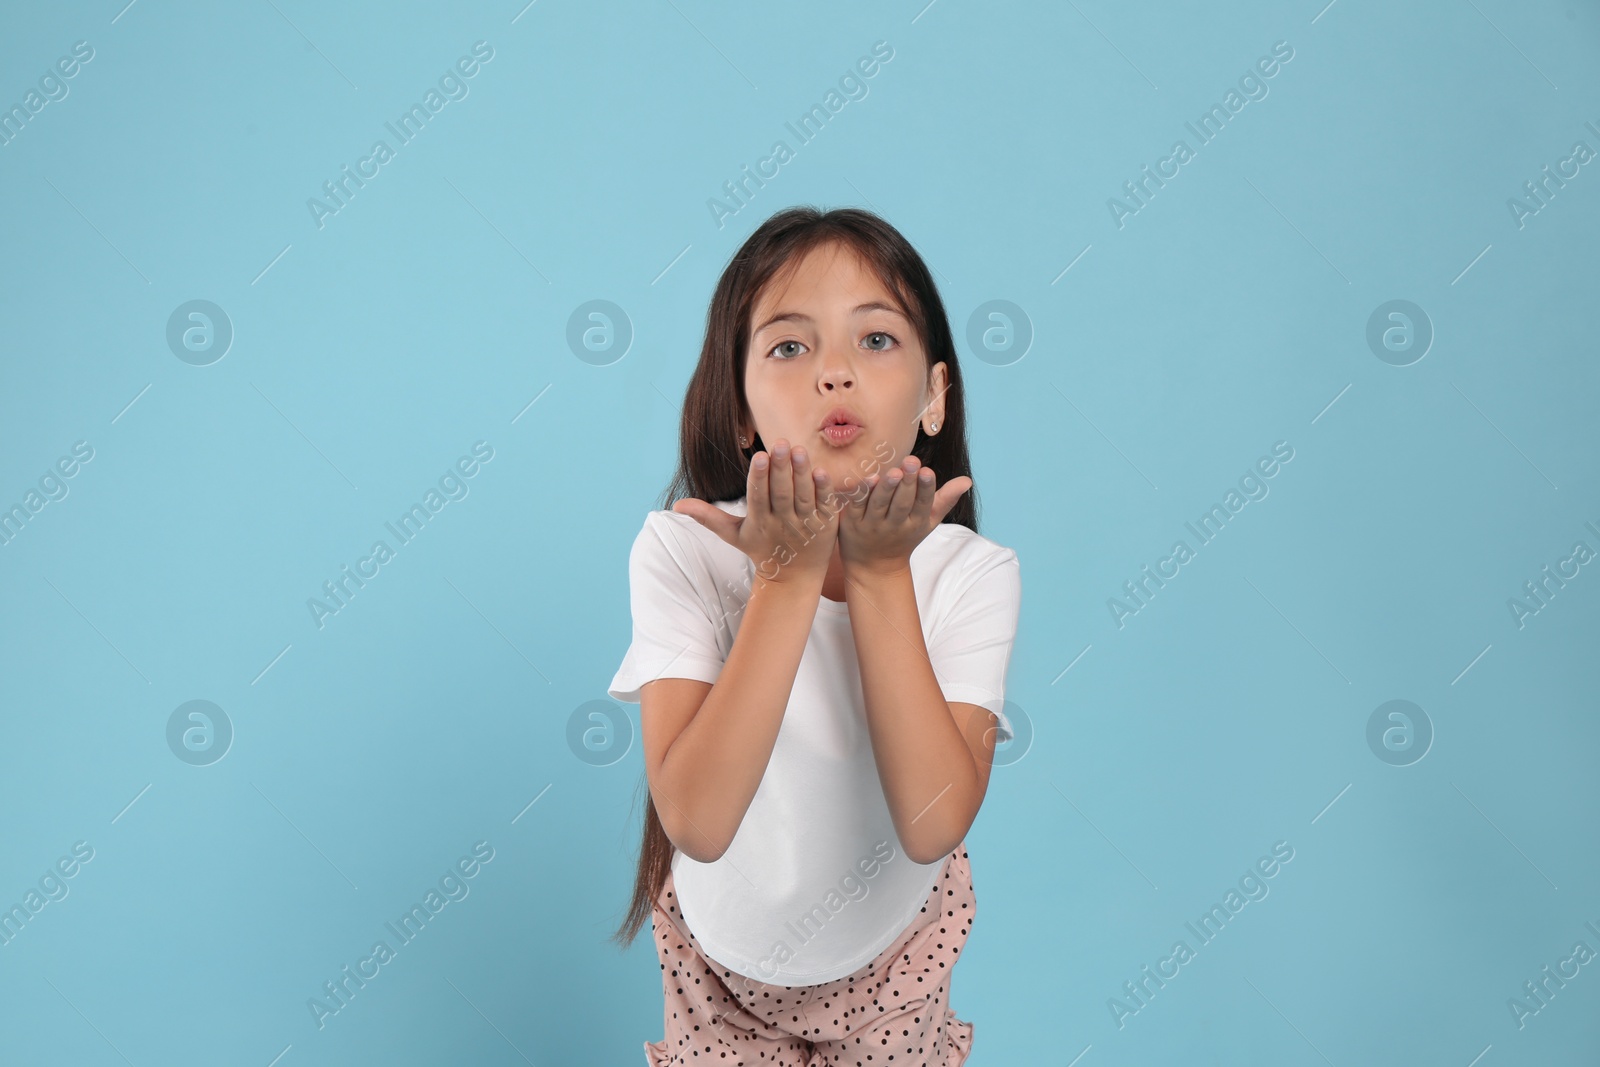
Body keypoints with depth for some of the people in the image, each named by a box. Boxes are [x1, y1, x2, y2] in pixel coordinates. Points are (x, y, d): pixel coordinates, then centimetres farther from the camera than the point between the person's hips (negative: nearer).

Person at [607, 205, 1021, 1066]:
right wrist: (787, 578, -36)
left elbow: (932, 825, -30)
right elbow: (697, 822, -33)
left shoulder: (971, 575, -21)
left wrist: (881, 574, -33)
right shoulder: (683, 553, -25)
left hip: (893, 946, 1)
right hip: (723, 945, 0)